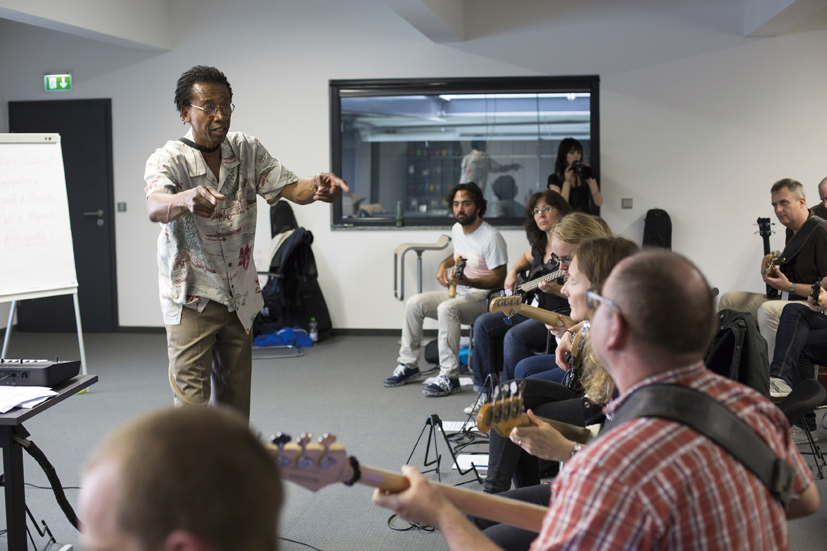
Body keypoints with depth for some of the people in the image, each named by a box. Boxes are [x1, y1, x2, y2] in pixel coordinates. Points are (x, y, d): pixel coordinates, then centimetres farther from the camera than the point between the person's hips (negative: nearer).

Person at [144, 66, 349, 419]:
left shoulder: (247, 150, 0)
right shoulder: (168, 160, -16)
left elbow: (289, 187, -5)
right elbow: (155, 206, -36)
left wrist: (317, 187, -30)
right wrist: (188, 199, -61)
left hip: (240, 297, 5)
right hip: (191, 300, -5)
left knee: (235, 403, 15)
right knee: (191, 405, -10)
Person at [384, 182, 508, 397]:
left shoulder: (491, 238, -17)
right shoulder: (457, 229, 9)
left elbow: (499, 279, -18)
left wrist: (467, 281, -30)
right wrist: (445, 264, 10)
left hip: (482, 298, -8)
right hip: (458, 293, 8)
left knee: (446, 309, -36)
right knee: (414, 303, -8)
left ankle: (449, 377, -34)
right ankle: (408, 365, 1)